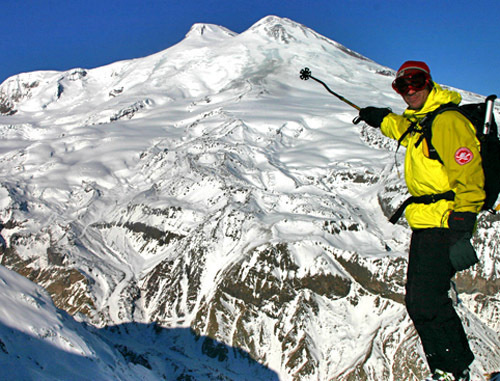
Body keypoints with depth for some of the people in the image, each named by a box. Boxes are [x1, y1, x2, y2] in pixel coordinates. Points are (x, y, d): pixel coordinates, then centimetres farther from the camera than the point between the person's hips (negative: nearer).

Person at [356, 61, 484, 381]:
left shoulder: (448, 121, -13)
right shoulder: (419, 121, 16)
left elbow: (468, 176, -19)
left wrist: (461, 225, -25)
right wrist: (382, 118, 53)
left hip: (444, 225, -10)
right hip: (425, 225, 10)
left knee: (426, 302, -13)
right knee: (418, 302, 11)